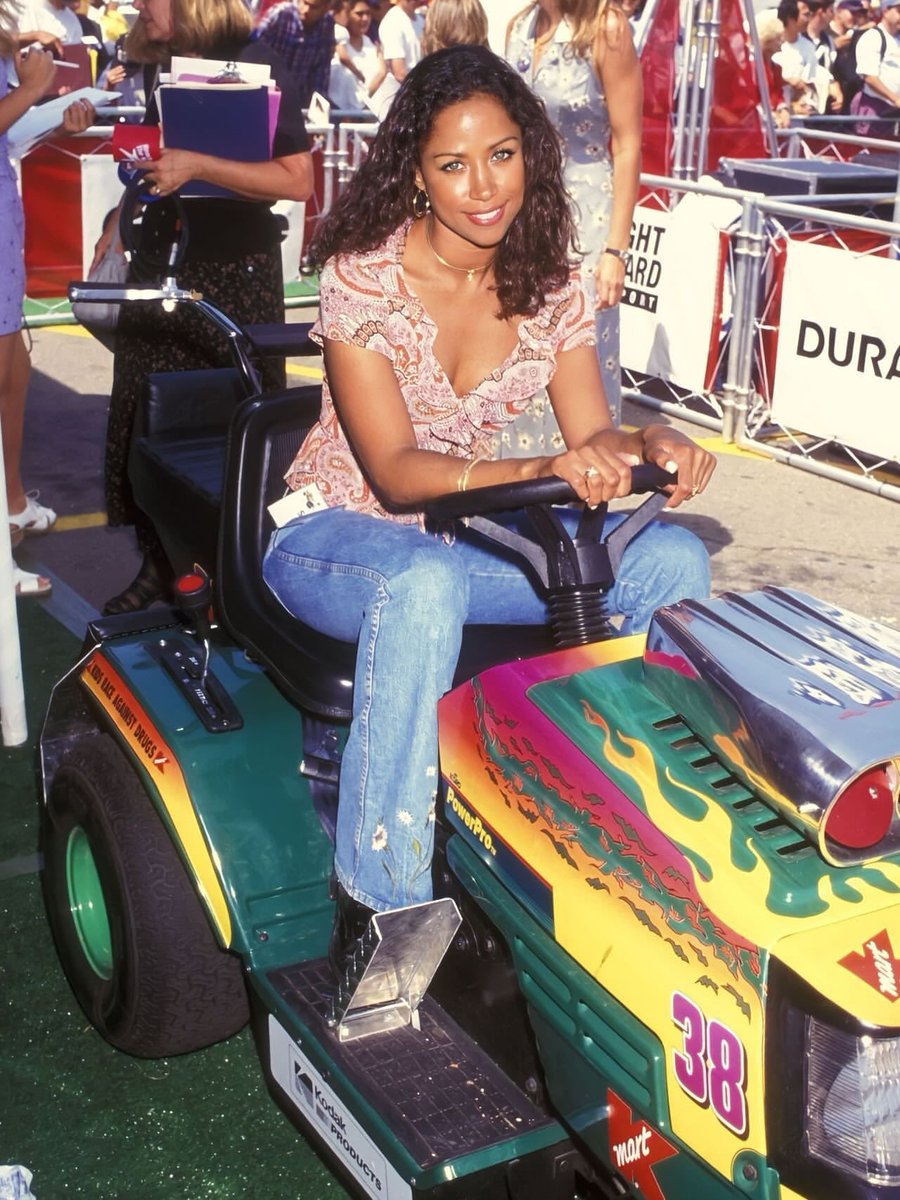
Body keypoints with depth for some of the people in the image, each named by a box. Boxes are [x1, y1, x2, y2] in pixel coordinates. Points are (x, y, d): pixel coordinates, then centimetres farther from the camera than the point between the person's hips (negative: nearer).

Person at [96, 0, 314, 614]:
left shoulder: (253, 62, -8)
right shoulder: (160, 65, 11)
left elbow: (298, 178, -16)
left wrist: (197, 165, -23)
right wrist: (119, 223, 13)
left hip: (235, 270, -6)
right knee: (145, 419, 6)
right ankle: (161, 565, 20)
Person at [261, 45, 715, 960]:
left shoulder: (548, 286, -2)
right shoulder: (363, 277, -18)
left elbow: (592, 436, -4)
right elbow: (396, 472, -25)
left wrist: (647, 444, -28)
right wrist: (544, 468, -41)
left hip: (461, 530, 5)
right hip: (334, 535, -5)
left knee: (672, 562, -17)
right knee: (425, 582, -41)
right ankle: (380, 913, -34)